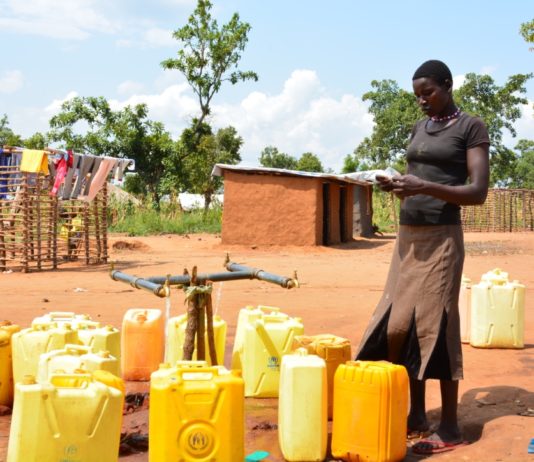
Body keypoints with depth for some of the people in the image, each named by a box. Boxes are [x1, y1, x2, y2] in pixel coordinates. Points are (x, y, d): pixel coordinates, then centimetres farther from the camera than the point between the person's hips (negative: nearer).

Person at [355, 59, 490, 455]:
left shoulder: (472, 127, -5)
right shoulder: (419, 129, 16)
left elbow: (479, 193, -12)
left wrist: (425, 187, -23)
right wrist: (396, 186, -1)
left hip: (442, 238, -7)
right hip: (408, 237, 7)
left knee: (434, 323, -8)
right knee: (398, 323, 4)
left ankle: (450, 426, 0)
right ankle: (416, 414, 14)